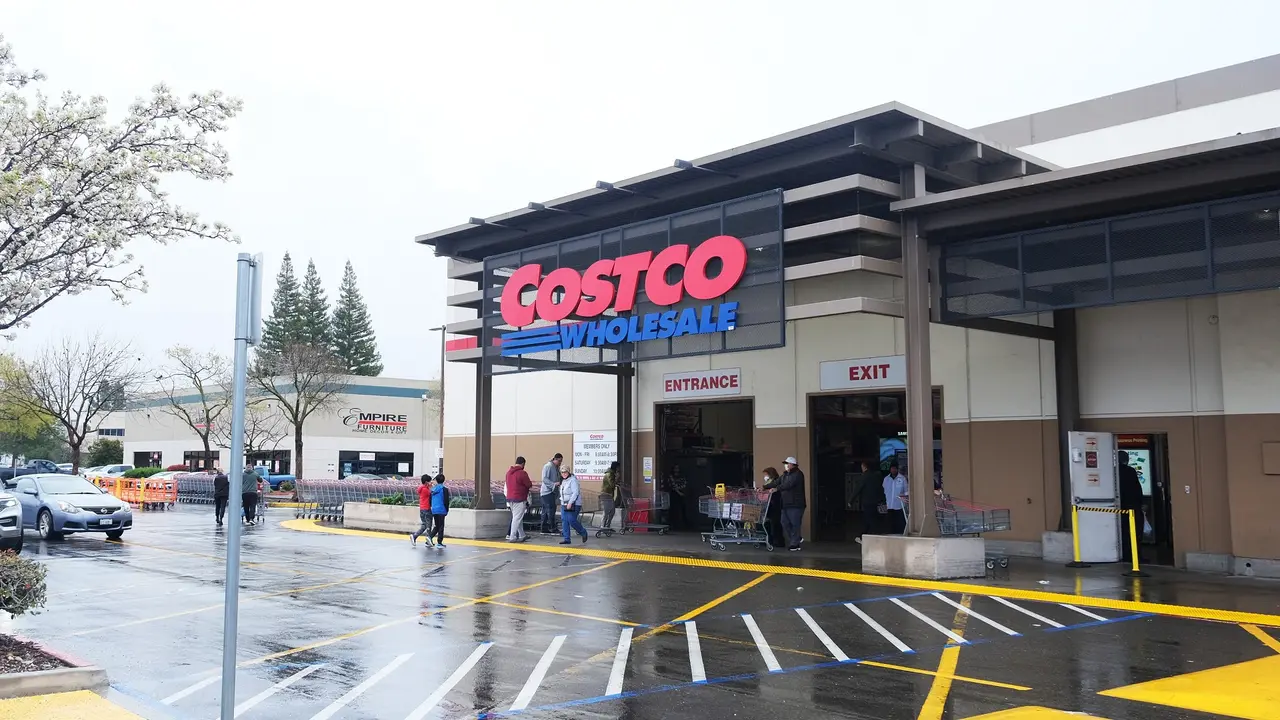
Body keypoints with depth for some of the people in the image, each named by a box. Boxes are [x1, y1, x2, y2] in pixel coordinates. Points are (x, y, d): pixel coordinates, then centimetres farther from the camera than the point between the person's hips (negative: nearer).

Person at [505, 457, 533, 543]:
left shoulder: (509, 472, 9)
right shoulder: (522, 473, -16)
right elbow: (529, 485, -10)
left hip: (510, 499, 8)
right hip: (519, 499, -8)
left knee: (517, 518, 17)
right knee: (517, 518, -4)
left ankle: (522, 535, 26)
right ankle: (512, 537, -5)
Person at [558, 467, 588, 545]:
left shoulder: (573, 480, -12)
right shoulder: (563, 481, 16)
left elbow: (575, 492, -20)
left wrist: (570, 503, -24)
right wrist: (562, 502, 16)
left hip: (573, 504, -9)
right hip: (564, 504, 9)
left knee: (572, 521, -12)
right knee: (564, 521, 1)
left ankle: (583, 532, 10)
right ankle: (567, 539, 5)